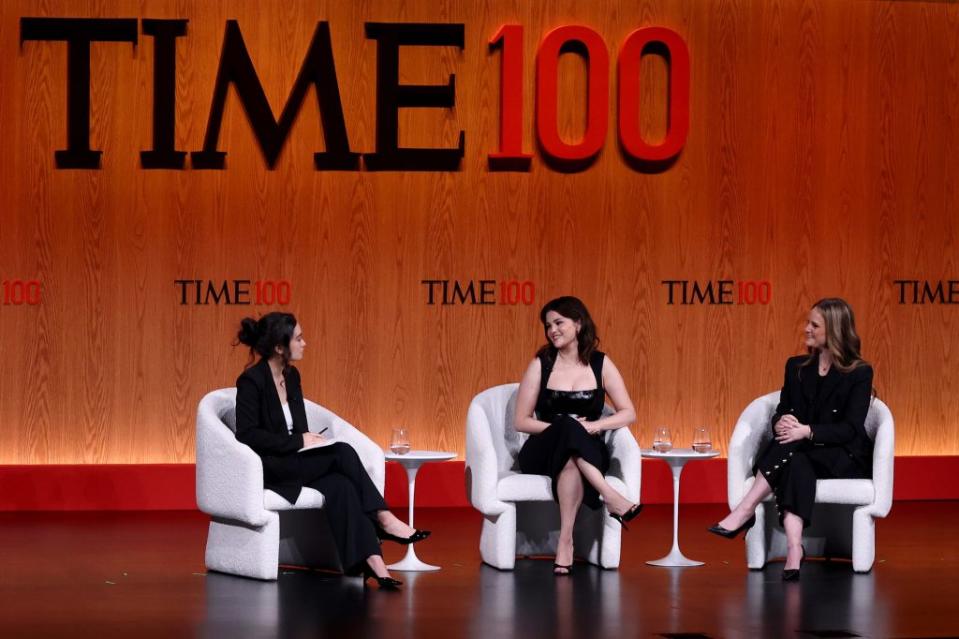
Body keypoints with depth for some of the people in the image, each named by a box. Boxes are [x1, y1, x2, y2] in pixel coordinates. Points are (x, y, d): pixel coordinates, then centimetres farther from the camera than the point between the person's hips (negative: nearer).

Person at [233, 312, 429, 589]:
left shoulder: (291, 376, 11)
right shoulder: (251, 381, -13)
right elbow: (247, 435, -18)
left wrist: (310, 439, -6)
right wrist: (299, 441, -19)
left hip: (293, 462, 7)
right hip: (265, 469, -7)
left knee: (341, 486, -27)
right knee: (342, 453, -27)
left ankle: (369, 561, -37)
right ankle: (383, 520, -23)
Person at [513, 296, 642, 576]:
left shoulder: (600, 364, 8)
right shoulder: (541, 364, 5)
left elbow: (628, 413, 5)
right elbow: (521, 421, 2)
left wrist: (596, 425, -15)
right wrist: (564, 427, -13)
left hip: (588, 452, 0)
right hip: (541, 453, 0)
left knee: (571, 461, -41)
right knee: (568, 426, -38)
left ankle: (566, 540, -47)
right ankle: (611, 497, -49)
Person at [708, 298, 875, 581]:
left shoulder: (859, 374, -4)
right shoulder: (796, 367, 12)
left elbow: (850, 429, -12)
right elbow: (781, 413, 9)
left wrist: (807, 432, -28)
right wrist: (781, 424, -18)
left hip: (845, 458, -3)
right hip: (799, 453, 3)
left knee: (792, 448, -34)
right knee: (796, 465, -36)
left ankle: (744, 511, -36)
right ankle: (793, 548, -51)